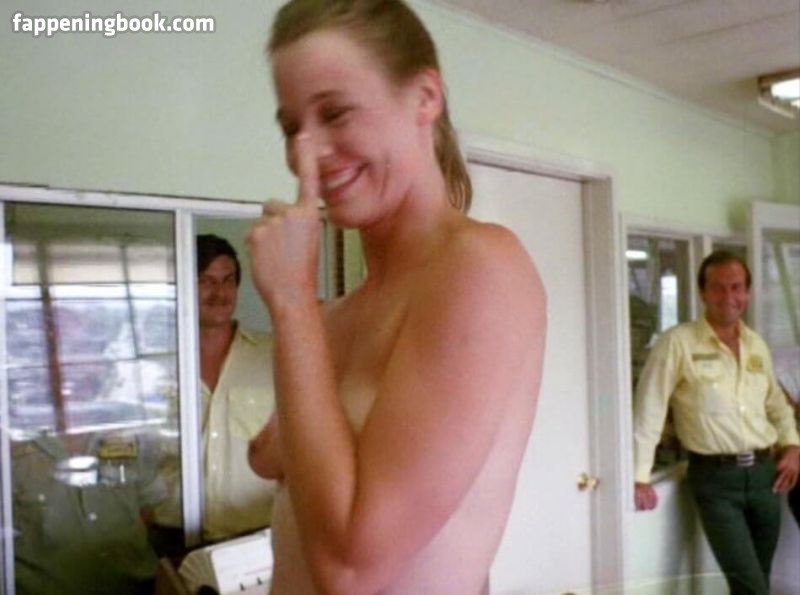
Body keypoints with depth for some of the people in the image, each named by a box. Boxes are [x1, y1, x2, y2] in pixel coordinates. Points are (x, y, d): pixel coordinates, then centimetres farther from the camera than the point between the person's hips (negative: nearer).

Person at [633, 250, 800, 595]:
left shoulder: (757, 344, 10)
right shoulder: (678, 342, -9)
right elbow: (650, 409, -11)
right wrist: (640, 477, -14)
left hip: (764, 472, 6)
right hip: (715, 477, -6)